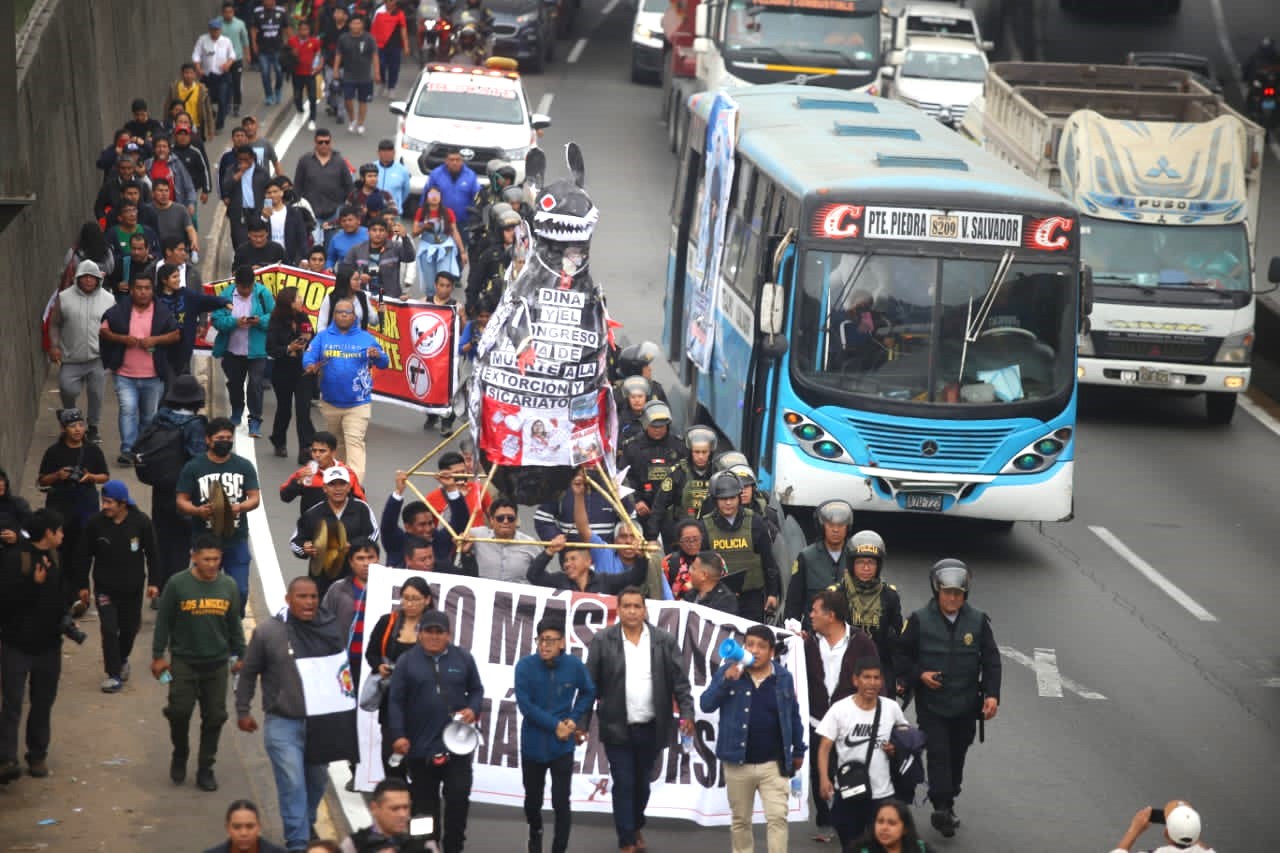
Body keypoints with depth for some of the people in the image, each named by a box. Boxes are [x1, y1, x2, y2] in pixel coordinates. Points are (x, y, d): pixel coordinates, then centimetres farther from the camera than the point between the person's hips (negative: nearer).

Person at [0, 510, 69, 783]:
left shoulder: (55, 557, 7)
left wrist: (64, 620, 6)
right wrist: (33, 583, -29)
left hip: (48, 645, 6)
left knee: (43, 703, 11)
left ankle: (38, 755, 21)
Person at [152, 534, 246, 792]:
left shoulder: (228, 586, 1)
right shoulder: (178, 584, -8)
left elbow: (234, 624, 11)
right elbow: (163, 621, -2)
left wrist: (239, 655, 13)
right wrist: (158, 656, -2)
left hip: (217, 663, 3)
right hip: (184, 661, -2)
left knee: (214, 717, 5)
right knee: (179, 712, -5)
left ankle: (205, 769, 18)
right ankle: (180, 756, 23)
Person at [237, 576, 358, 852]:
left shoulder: (334, 629, -2)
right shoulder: (267, 631, -9)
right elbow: (248, 674, 2)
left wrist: (348, 708, 11)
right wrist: (243, 711, 4)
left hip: (323, 722, 4)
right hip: (283, 723, -3)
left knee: (317, 781, 18)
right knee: (293, 785, -8)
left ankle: (306, 826, 42)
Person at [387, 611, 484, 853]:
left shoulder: (463, 658, 4)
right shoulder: (407, 661, -1)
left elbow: (476, 690, 13)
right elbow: (396, 701, -3)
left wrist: (473, 709, -8)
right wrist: (398, 735, -11)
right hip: (421, 746, 0)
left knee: (459, 797, -6)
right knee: (425, 803, 9)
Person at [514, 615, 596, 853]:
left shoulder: (574, 665, -10)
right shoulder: (525, 665, -15)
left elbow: (588, 692, 8)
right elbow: (524, 704, -16)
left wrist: (574, 719, -6)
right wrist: (555, 725, -18)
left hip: (562, 746, -1)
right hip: (533, 744, 1)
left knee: (561, 803, -4)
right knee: (533, 799, 19)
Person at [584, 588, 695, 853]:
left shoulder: (665, 641, 0)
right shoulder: (602, 641, -4)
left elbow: (680, 680, -1)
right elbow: (590, 684, -2)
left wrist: (686, 714, -13)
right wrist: (582, 722, -6)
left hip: (651, 728, 2)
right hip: (617, 728, -2)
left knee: (642, 782, 16)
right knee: (623, 784, -1)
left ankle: (637, 826, 40)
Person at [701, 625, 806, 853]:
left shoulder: (783, 677, -1)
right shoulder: (728, 671, -5)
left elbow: (794, 715, 10)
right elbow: (706, 705, -12)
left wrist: (798, 750, 15)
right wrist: (727, 680, -25)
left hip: (773, 764, 0)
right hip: (737, 763, 0)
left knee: (777, 818, -5)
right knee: (740, 820, 13)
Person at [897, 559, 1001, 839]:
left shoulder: (977, 620, -1)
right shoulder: (920, 620, -5)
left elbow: (991, 660, 3)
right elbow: (902, 654, 4)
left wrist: (992, 694, -7)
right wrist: (919, 674, -13)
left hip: (965, 704, 3)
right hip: (931, 703, -3)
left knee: (957, 756, 12)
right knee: (938, 754, -12)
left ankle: (947, 805, 25)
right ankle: (942, 807, -12)